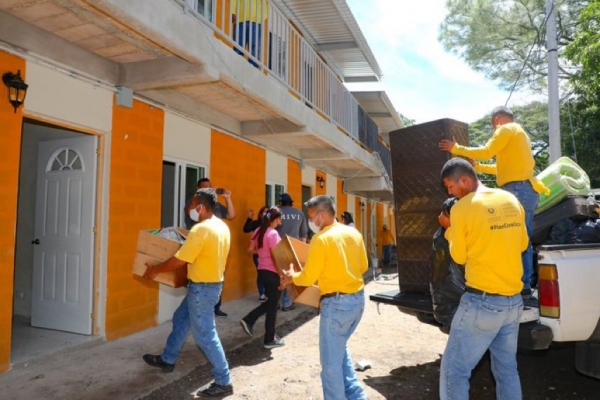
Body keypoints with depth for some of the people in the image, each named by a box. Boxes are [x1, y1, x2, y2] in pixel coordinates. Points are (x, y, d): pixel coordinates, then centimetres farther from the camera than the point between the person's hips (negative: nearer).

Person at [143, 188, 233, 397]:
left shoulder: (201, 229, -23)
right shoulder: (223, 227, 4)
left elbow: (179, 260, -20)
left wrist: (155, 270, -5)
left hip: (202, 287, -10)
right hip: (214, 283, 10)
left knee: (205, 335, 0)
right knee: (181, 319, 24)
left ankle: (223, 382, 9)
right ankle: (167, 360, 41)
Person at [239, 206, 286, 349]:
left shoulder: (258, 231, 6)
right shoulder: (273, 233, -19)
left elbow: (251, 249, 13)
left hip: (262, 270, 8)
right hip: (272, 272, -8)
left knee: (270, 301, 23)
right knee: (273, 304, 4)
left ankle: (248, 320, 17)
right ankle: (270, 339, 14)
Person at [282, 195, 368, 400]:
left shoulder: (321, 239, -15)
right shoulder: (354, 233, 5)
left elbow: (308, 277, -11)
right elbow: (363, 266, 13)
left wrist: (291, 277, 8)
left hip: (336, 303, -8)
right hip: (358, 299, 8)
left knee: (331, 361, 8)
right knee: (340, 349, 26)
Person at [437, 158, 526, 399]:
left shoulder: (462, 208, -13)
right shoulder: (511, 201, 5)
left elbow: (459, 256, -3)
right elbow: (522, 244, 18)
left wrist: (449, 229, 10)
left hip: (481, 302, -7)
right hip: (514, 301, 7)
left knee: (454, 372, 3)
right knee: (507, 370, 19)